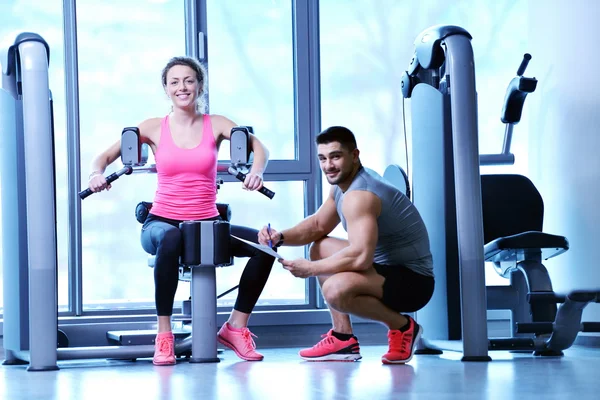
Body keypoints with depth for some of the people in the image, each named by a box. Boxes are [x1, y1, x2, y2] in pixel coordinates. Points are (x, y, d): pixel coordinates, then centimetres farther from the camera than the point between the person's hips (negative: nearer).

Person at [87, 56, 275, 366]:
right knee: (170, 239, -40)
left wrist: (256, 172, -29)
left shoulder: (216, 125, 5)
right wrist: (97, 173, -20)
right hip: (163, 221, -2)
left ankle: (236, 326, -2)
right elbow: (106, 155, 3)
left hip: (207, 224, 2)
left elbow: (259, 147, -6)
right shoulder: (154, 128, 4)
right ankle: (164, 335, -28)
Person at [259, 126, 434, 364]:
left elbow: (360, 257, -34)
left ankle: (402, 326, -7)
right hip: (387, 267, 11)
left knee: (335, 289, -33)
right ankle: (343, 339, 15)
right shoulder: (343, 184, 9)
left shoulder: (358, 195, -23)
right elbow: (318, 225, 22)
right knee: (320, 248, 20)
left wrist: (310, 269, -22)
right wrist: (281, 237, 3)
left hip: (412, 280, -11)